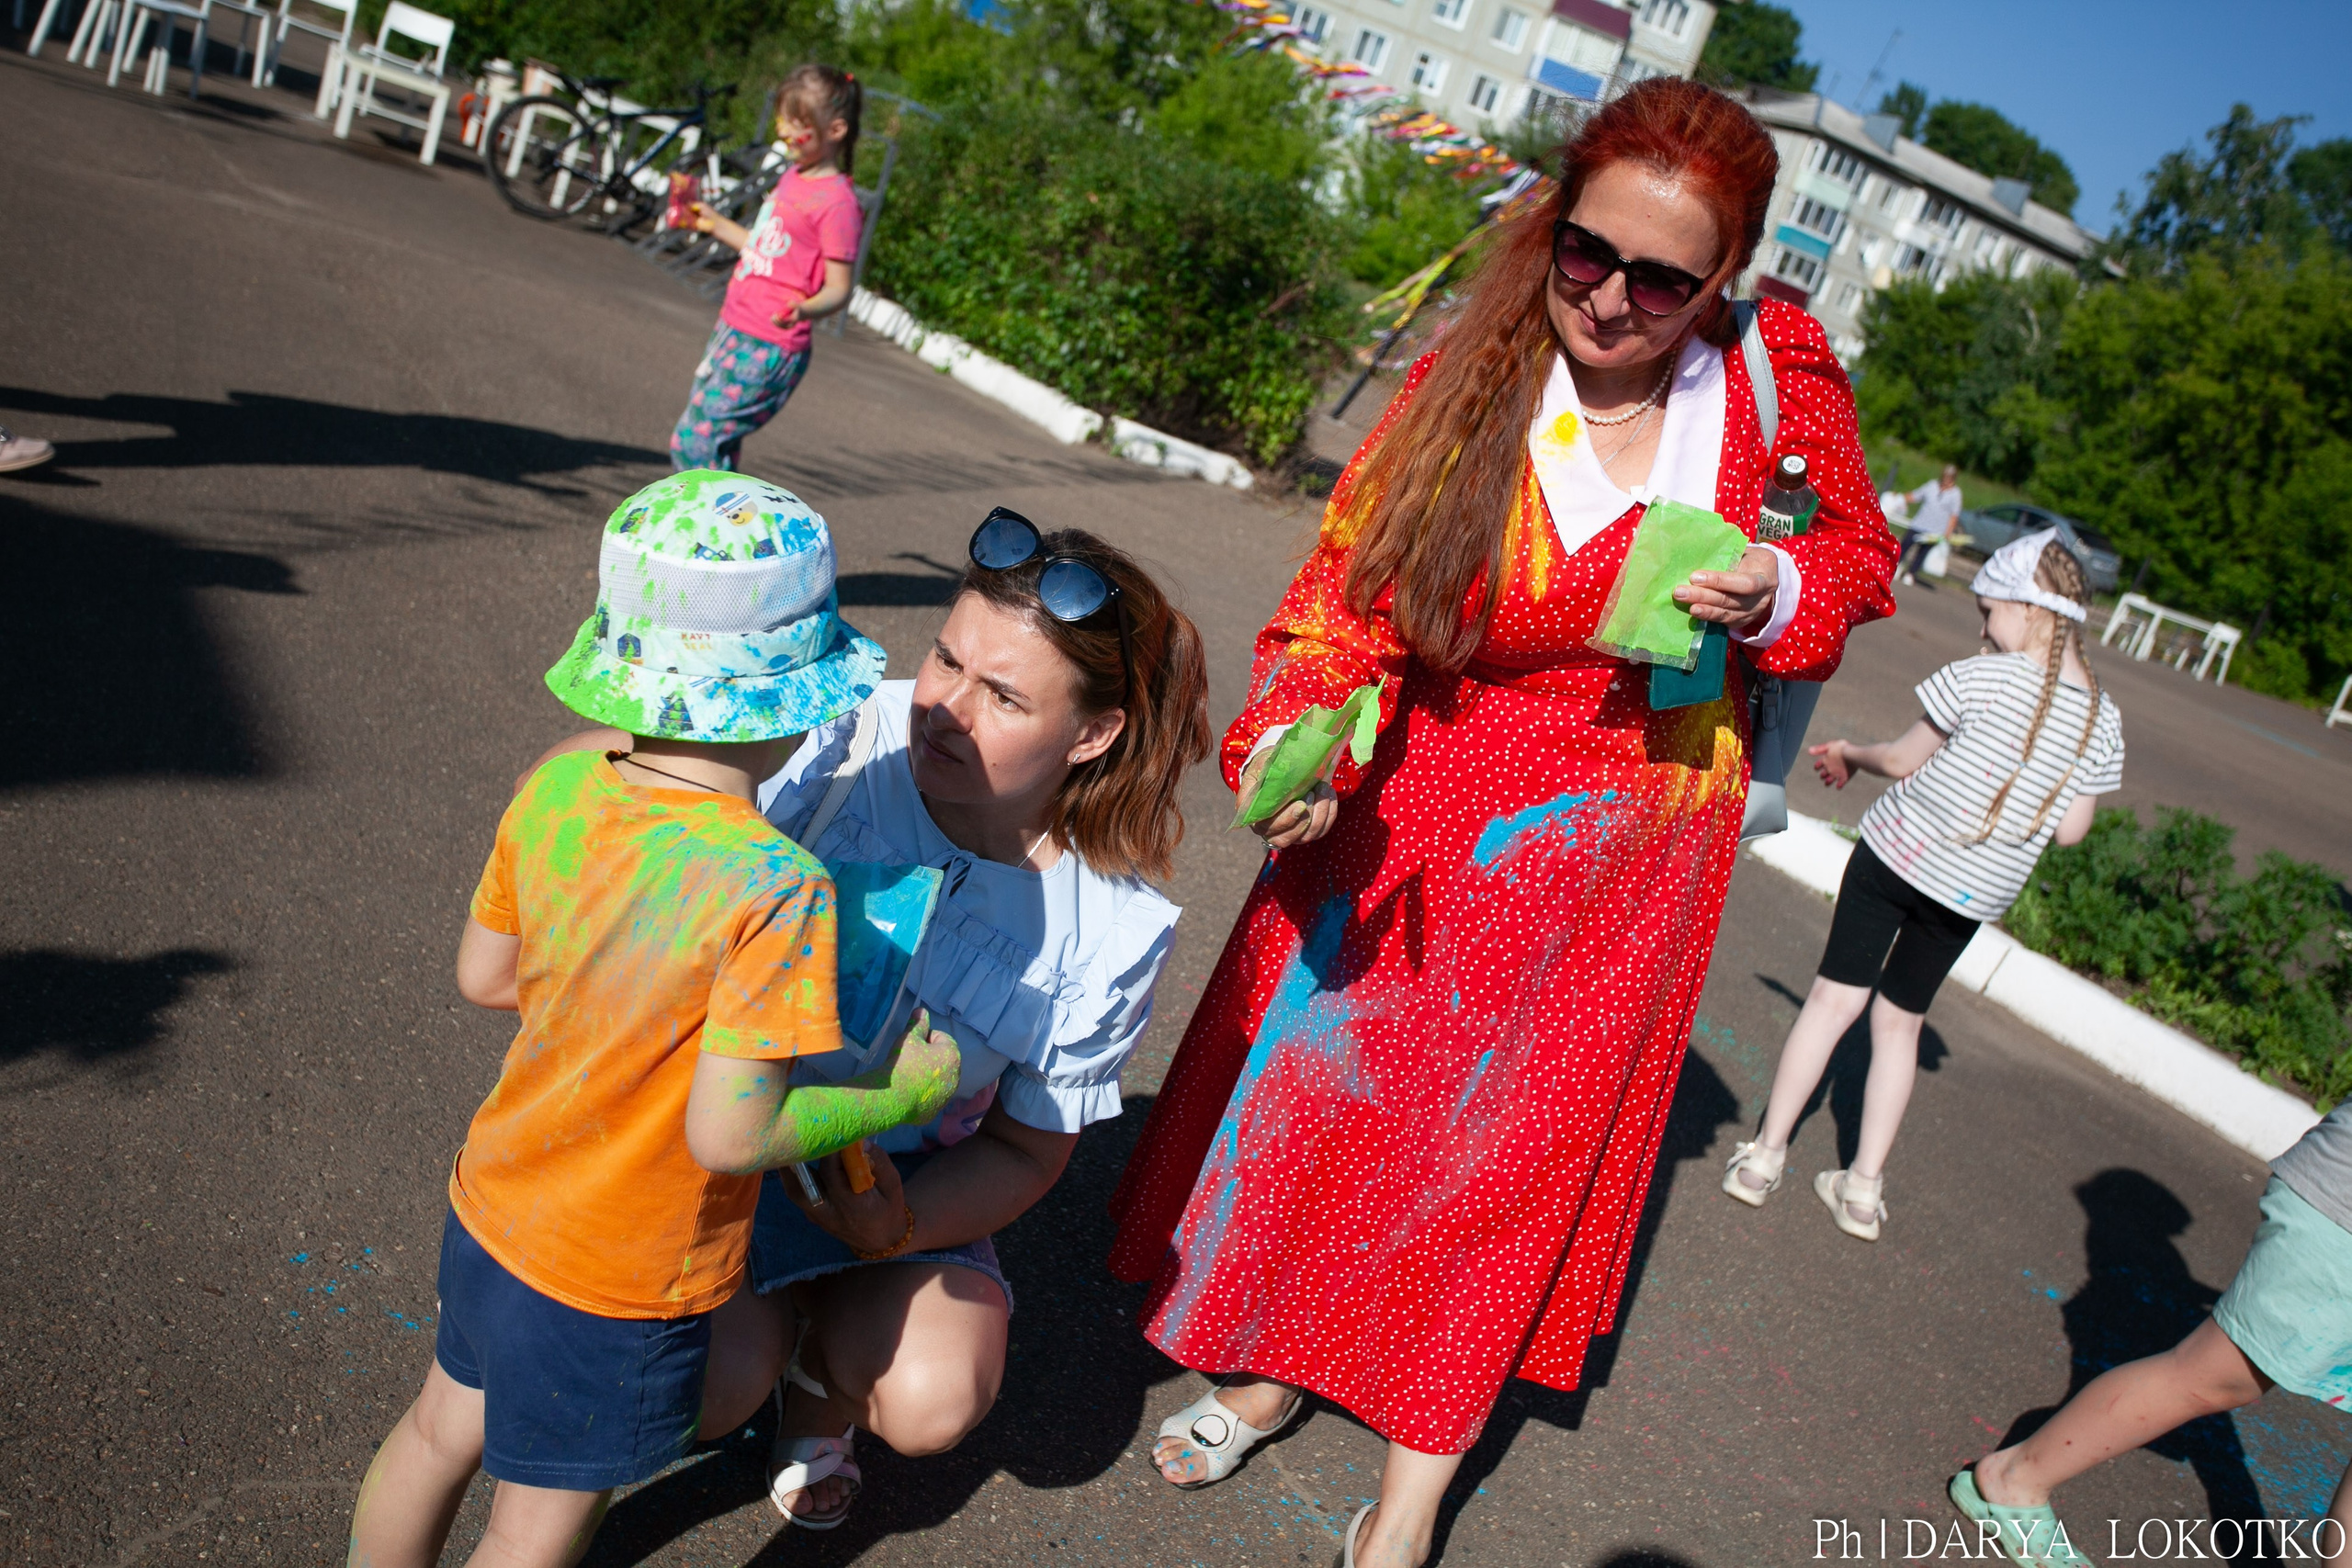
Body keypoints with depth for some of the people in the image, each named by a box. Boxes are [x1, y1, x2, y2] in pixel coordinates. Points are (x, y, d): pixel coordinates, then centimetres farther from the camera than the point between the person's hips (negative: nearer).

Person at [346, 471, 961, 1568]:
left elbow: (482, 976, 0)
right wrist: (905, 1091, -16)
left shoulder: (555, 790, -13)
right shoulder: (775, 888, -33)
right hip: (615, 1291, -5)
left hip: (488, 1213, 6)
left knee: (441, 1432, 31)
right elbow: (728, 1134, -29)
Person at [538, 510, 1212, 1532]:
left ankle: (825, 1366, 19)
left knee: (934, 1402, -21)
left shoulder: (1112, 933, -17)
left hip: (911, 1177, 1)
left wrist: (893, 1228, -24)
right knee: (713, 1387, -23)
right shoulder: (838, 741, -23)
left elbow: (1027, 1150, -6)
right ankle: (766, 1326, 19)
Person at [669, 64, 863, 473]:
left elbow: (838, 288, -18)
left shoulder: (837, 202, -16)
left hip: (768, 350, -9)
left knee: (694, 442, -12)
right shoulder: (792, 178, 12)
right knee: (714, 442, 16)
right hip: (732, 330, 9)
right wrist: (716, 225, 30)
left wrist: (804, 310, -37)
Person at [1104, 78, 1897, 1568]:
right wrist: (1295, 743, -36)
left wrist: (1776, 593, -17)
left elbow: (1860, 550, 5)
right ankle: (1284, 1356, 39)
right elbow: (1348, 592, -17)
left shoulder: (1776, 372, -11)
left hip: (1631, 833, 1)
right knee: (1329, 1073, 10)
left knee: (1517, 1135, 12)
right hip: (1431, 798, 0)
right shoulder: (1468, 383, -15)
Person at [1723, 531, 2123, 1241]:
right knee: (1900, 1022, 16)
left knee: (1835, 999, 5)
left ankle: (1765, 1156, 8)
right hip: (1977, 892, 4)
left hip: (1900, 852, -4)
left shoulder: (1982, 677, -14)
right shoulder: (2104, 721, -2)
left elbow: (1904, 761, -6)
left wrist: (1853, 754, 13)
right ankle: (1864, 1188, 19)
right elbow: (2068, 830, 2)